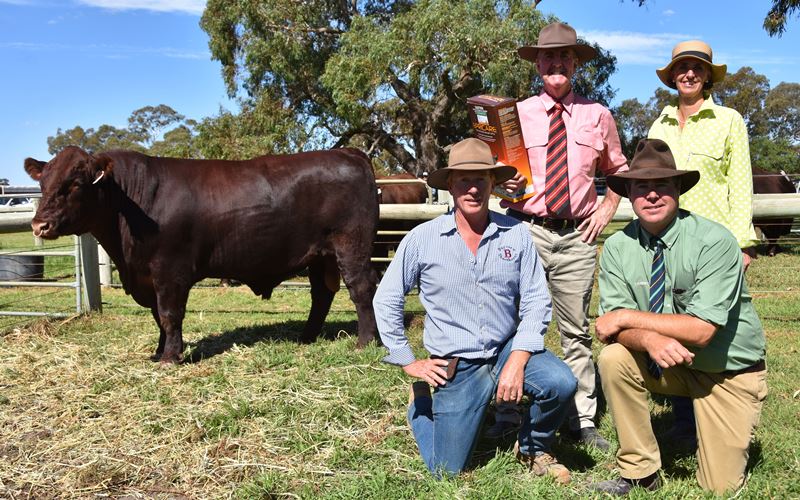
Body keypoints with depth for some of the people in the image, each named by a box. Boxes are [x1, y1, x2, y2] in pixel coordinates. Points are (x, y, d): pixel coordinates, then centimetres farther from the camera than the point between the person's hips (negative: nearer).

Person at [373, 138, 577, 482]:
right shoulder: (422, 239, -8)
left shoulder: (516, 235, -4)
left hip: (507, 349, 2)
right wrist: (407, 362, 0)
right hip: (456, 366, -1)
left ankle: (534, 449, 6)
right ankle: (421, 404, 31)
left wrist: (517, 360, -17)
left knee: (561, 383, -27)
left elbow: (536, 301, -5)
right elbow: (386, 301, 0)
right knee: (446, 472, -1)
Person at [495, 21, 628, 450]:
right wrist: (504, 185, -14)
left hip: (577, 237, 1)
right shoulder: (517, 114, 4)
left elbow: (618, 171, 23)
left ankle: (583, 421, 17)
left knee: (577, 332, 8)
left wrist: (606, 210, 10)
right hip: (527, 230, -1)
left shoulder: (598, 116, 9)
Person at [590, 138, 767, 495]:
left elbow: (701, 329, -28)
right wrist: (650, 338, -38)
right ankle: (640, 472, -9)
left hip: (728, 372, -3)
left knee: (720, 487, -3)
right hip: (670, 363, 3)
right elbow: (614, 324, -16)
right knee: (613, 359, -27)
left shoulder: (714, 241, -23)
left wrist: (627, 318, -25)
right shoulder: (617, 248, -10)